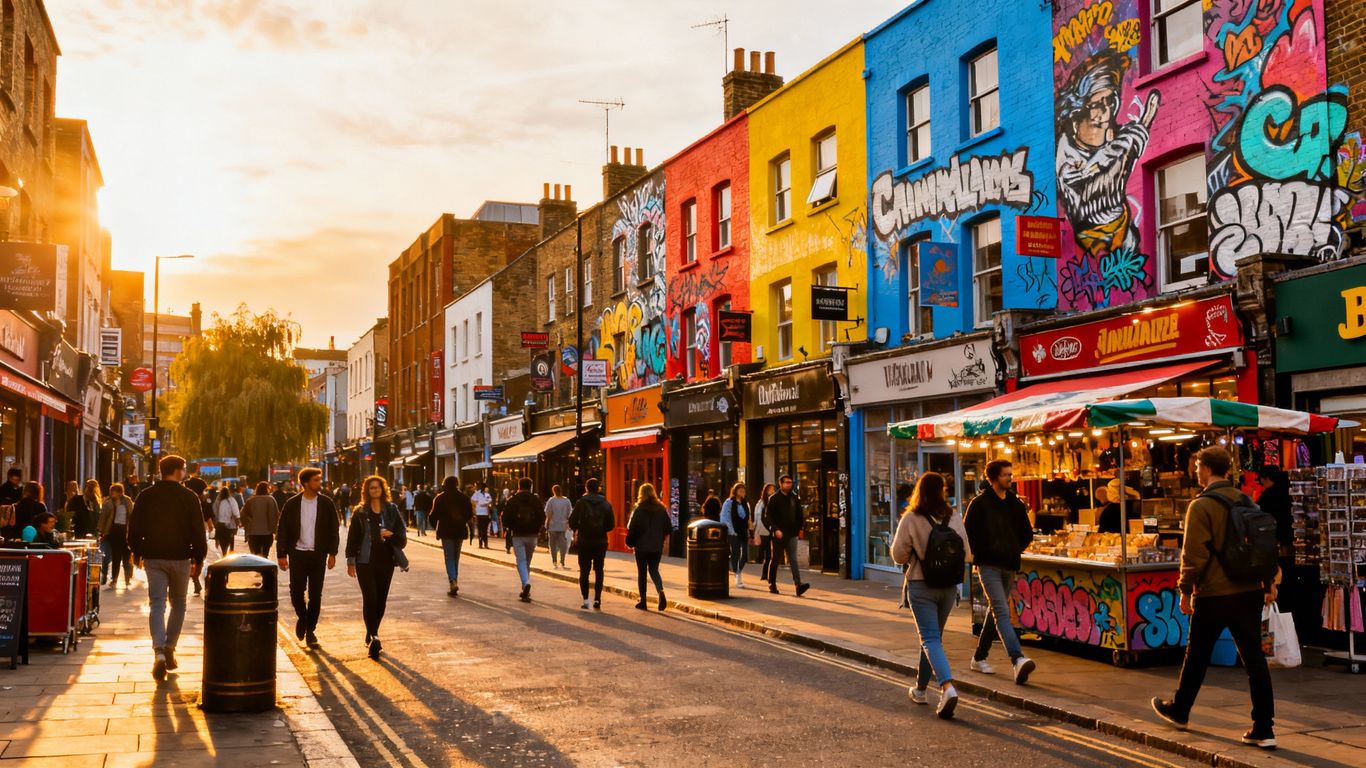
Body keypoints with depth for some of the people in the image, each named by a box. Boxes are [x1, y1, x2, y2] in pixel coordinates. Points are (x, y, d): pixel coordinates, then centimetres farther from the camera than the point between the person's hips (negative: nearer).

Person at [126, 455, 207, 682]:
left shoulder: (145, 496, 3)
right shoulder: (189, 497, -5)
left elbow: (134, 529, 6)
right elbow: (198, 531, -5)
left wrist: (137, 553, 18)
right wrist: (198, 559, 4)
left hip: (153, 558, 2)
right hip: (180, 558, -1)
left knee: (157, 604, -2)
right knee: (178, 603, 15)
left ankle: (159, 652, -18)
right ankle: (170, 649, 15)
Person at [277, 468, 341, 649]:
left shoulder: (326, 503, 0)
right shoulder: (292, 504, -1)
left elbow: (333, 530, 3)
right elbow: (282, 530, 1)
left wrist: (332, 553, -3)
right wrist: (282, 554, -4)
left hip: (318, 554, 1)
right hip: (298, 554, -1)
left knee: (315, 595, 3)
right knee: (296, 591, -4)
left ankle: (310, 630, 16)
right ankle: (302, 617, 26)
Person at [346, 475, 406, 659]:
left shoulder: (391, 510, 6)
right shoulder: (360, 512, 2)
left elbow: (402, 534, 5)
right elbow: (352, 536, 3)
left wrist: (391, 534, -16)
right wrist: (350, 561, -1)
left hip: (386, 561, 2)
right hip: (365, 561, -2)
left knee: (381, 600, 8)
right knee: (370, 598, -12)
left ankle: (371, 633, 25)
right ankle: (373, 636, -11)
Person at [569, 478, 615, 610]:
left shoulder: (581, 503, -7)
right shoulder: (606, 504, -1)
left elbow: (572, 522, -11)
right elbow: (611, 524, -2)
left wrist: (576, 530, 10)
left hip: (584, 541, -2)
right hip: (601, 542, 2)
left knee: (584, 571, 7)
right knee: (599, 571, 10)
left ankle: (585, 600, 1)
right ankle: (597, 599, 2)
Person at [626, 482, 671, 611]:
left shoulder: (638, 510, -10)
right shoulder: (661, 509, 0)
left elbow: (631, 528, -13)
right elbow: (669, 528, 0)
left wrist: (630, 542, 1)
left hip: (641, 546, -3)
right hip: (657, 546, 3)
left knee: (642, 572, 7)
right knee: (654, 570, 15)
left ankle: (643, 601, 9)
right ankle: (661, 592, -10)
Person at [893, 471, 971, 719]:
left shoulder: (911, 519, -11)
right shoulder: (954, 518, -2)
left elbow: (898, 555, -8)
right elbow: (965, 552, 3)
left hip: (921, 585, -4)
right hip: (949, 586, 4)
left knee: (930, 638, -4)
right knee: (934, 636, 18)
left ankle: (948, 687, -24)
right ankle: (920, 688, 30)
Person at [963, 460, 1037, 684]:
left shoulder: (1016, 504, 12)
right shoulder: (980, 503, -5)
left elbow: (1027, 533, 21)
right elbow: (967, 533, -6)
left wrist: (1016, 551, 9)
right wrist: (981, 553, -9)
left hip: (1010, 567, 7)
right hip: (989, 566, -7)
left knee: (996, 611, 14)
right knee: (1002, 611, -18)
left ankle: (979, 658, 27)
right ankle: (1017, 660, -32)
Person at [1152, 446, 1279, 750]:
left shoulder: (1201, 505, -13)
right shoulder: (1246, 501, 7)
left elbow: (1194, 554, -15)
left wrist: (1185, 589, -5)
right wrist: (1269, 582, 21)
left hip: (1214, 595, -5)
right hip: (1250, 592, 5)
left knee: (1197, 656, 12)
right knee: (1254, 659, 6)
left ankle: (1179, 711, 31)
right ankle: (1264, 729, 4)